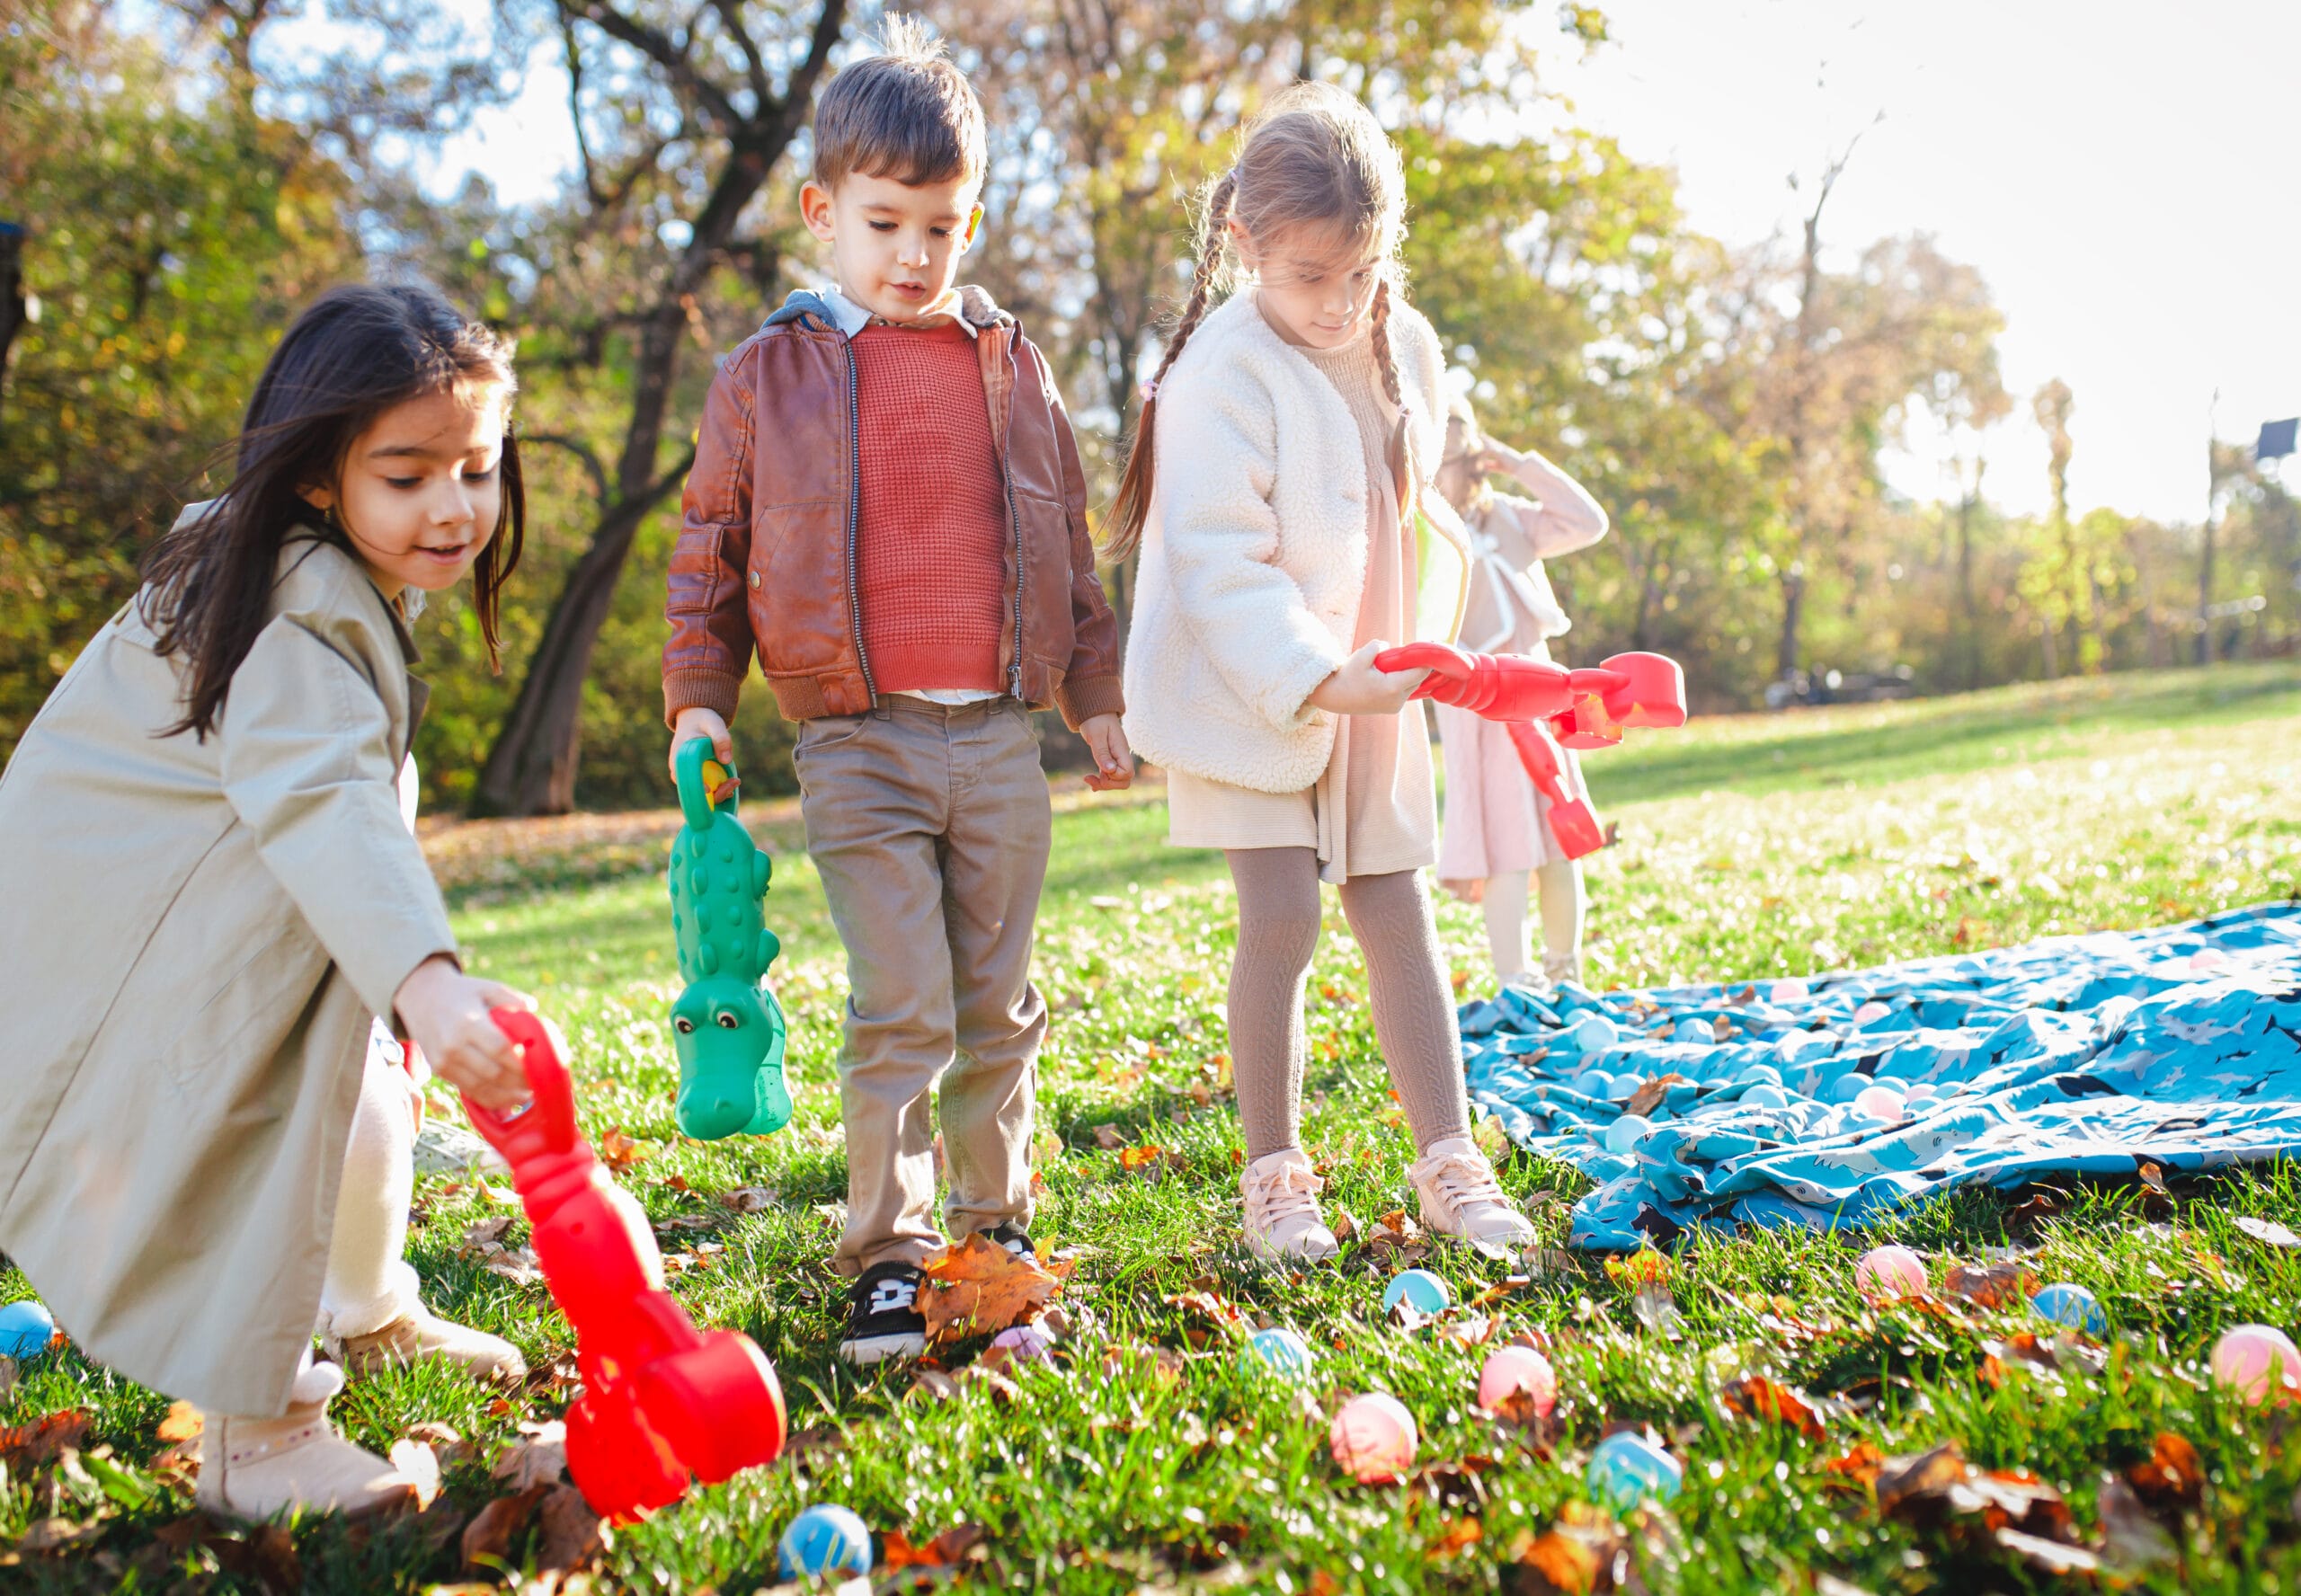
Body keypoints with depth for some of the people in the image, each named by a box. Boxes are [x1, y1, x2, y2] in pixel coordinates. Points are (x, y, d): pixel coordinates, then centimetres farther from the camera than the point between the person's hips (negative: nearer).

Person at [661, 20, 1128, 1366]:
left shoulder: (1013, 369, 11)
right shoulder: (769, 375, 4)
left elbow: (1068, 547, 17)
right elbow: (712, 549, 10)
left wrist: (1096, 696, 15)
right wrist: (698, 699, 2)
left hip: (1001, 739, 3)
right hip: (860, 746, -2)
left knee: (1000, 1011, 9)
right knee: (899, 1015, -7)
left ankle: (997, 1232, 24)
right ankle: (890, 1259, 3)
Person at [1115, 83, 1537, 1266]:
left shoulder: (1407, 347, 5)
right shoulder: (1223, 373, -17)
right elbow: (1217, 563, -21)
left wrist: (1424, 643, 9)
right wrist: (1315, 676, -31)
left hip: (1372, 689, 6)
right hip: (1252, 692, -6)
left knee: (1396, 917, 8)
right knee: (1280, 920, -9)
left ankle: (1449, 1164, 15)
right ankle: (1274, 1177, 7)